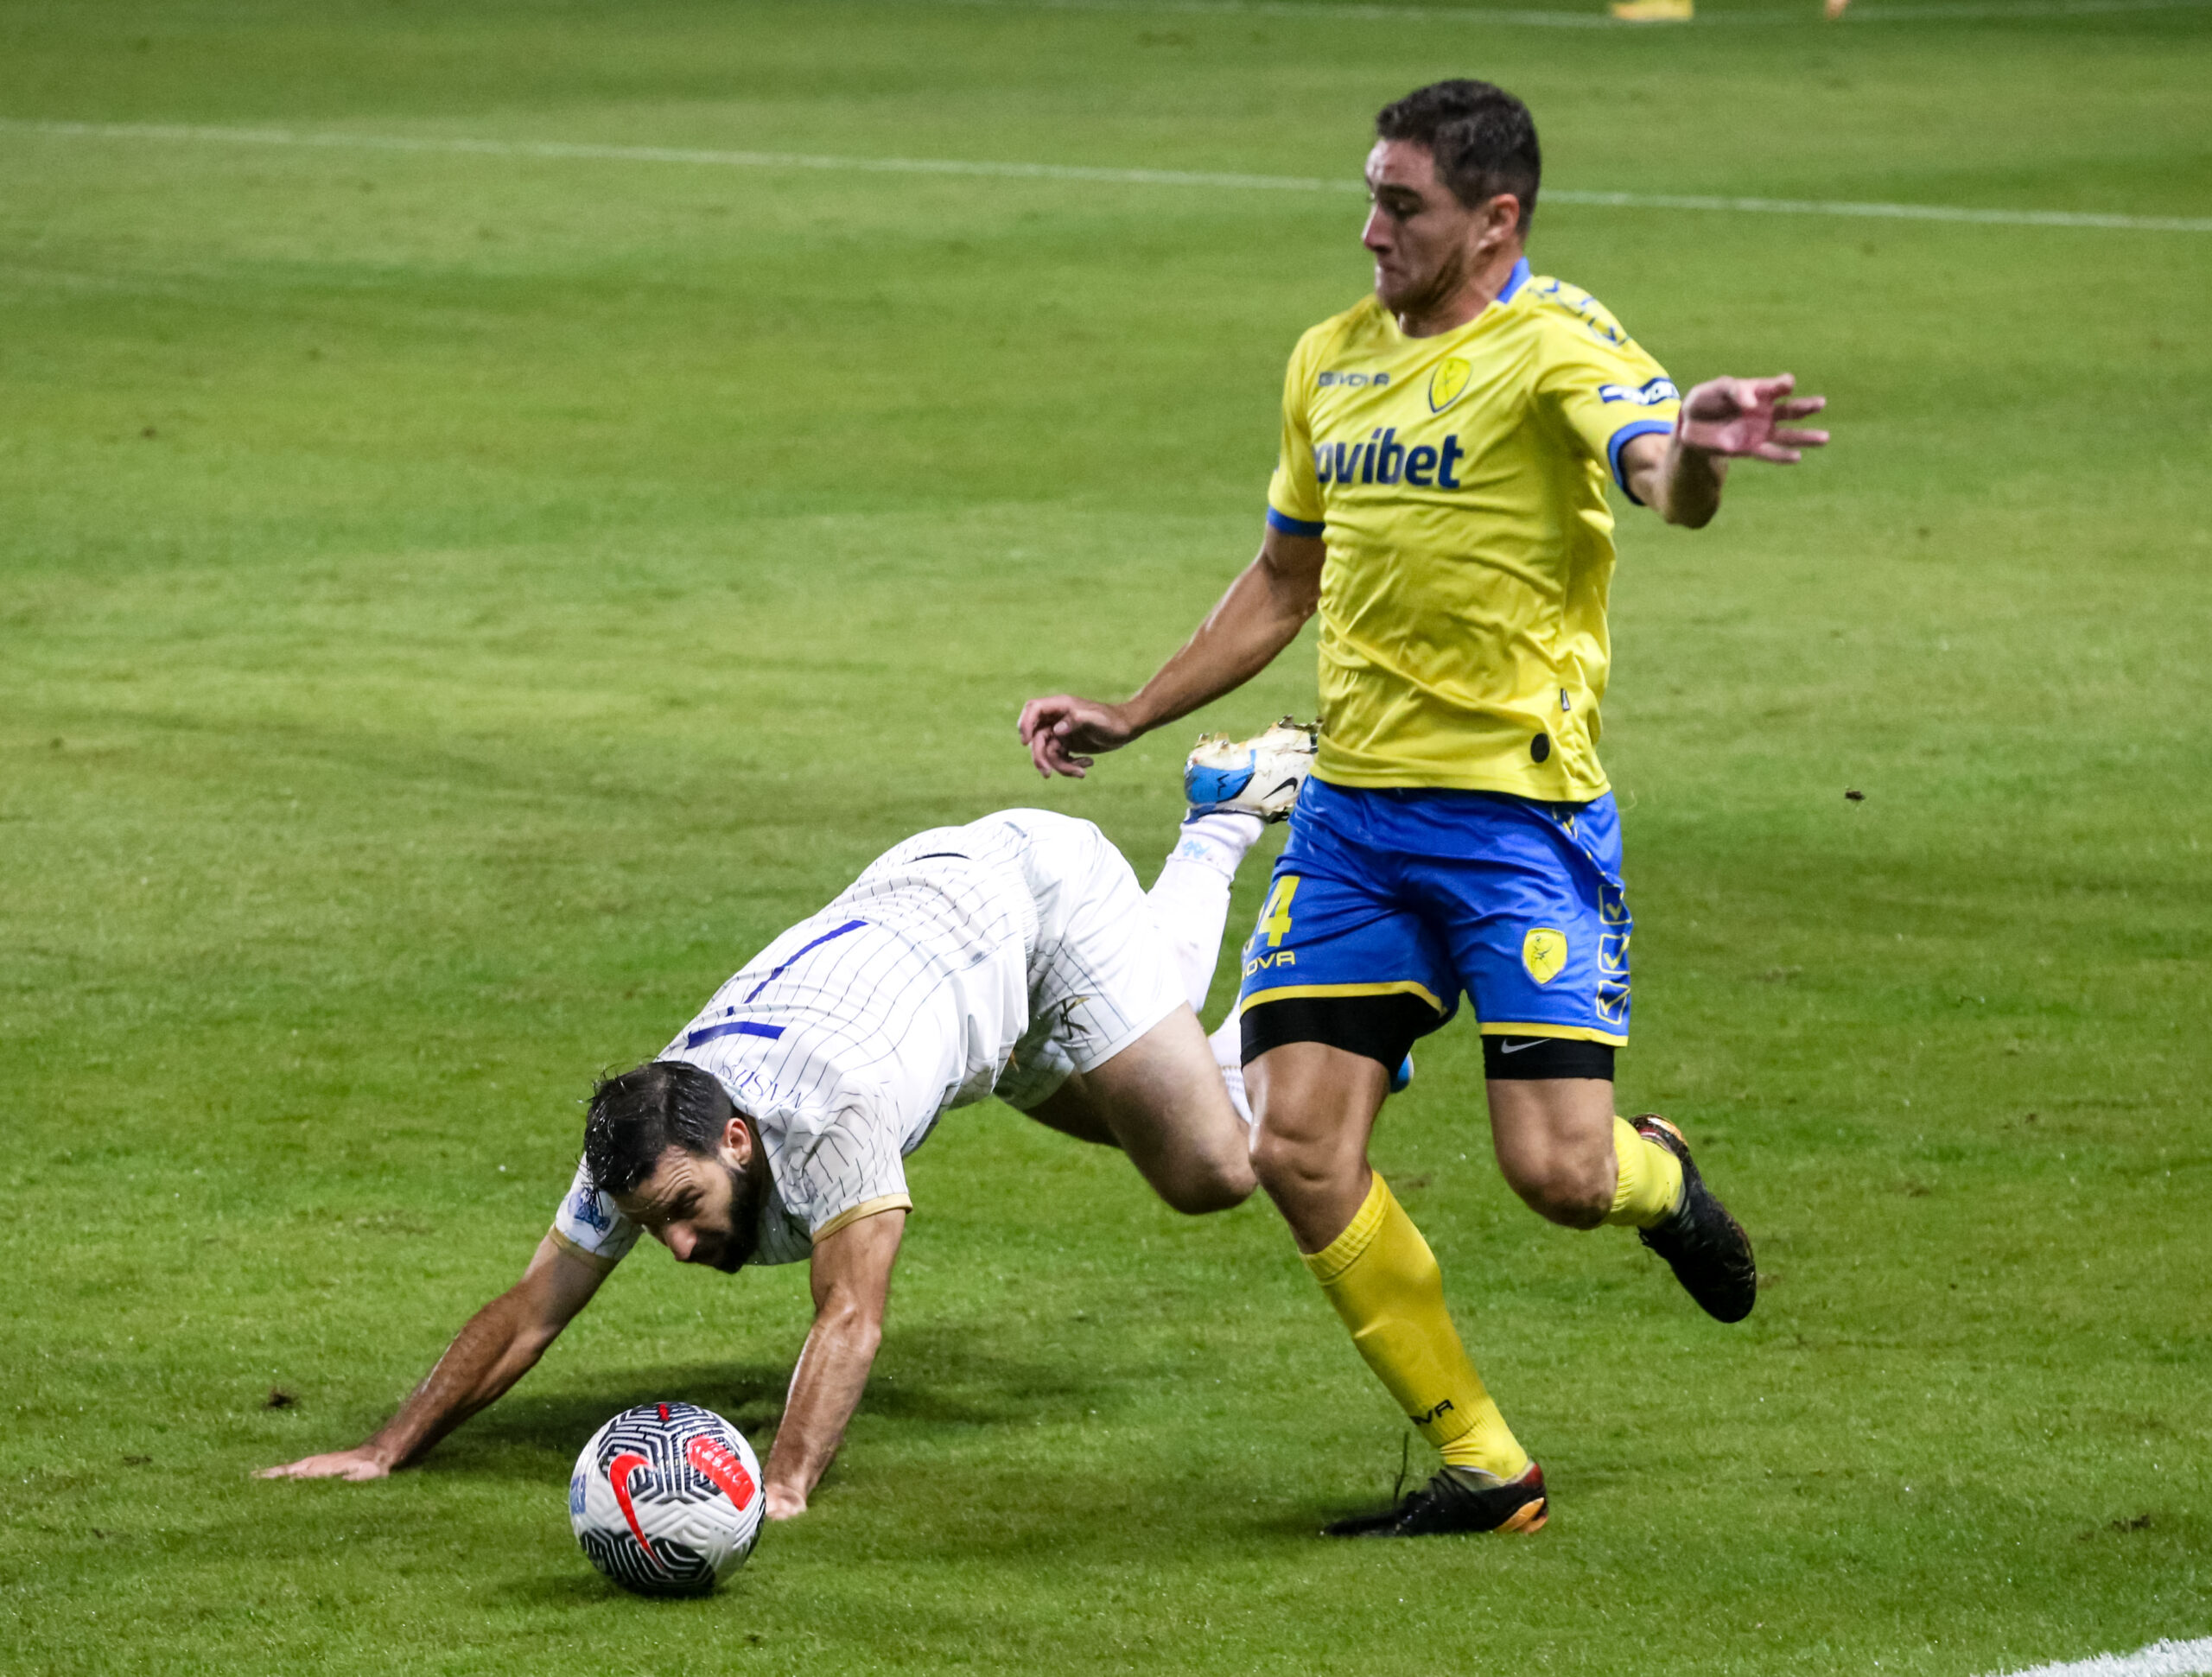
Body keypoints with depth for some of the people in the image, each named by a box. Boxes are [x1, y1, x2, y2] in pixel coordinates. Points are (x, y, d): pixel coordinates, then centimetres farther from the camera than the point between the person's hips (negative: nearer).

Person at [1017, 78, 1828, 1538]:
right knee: (1296, 1147, -5)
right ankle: (1484, 1469, 8)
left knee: (1556, 1172, -12)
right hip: (1352, 806, 7)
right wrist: (1128, 719, 25)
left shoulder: (1555, 345, -11)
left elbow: (1662, 479, -32)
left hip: (1521, 808, -6)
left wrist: (1694, 452, -56)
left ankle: (1657, 1178, 28)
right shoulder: (1334, 361, 11)